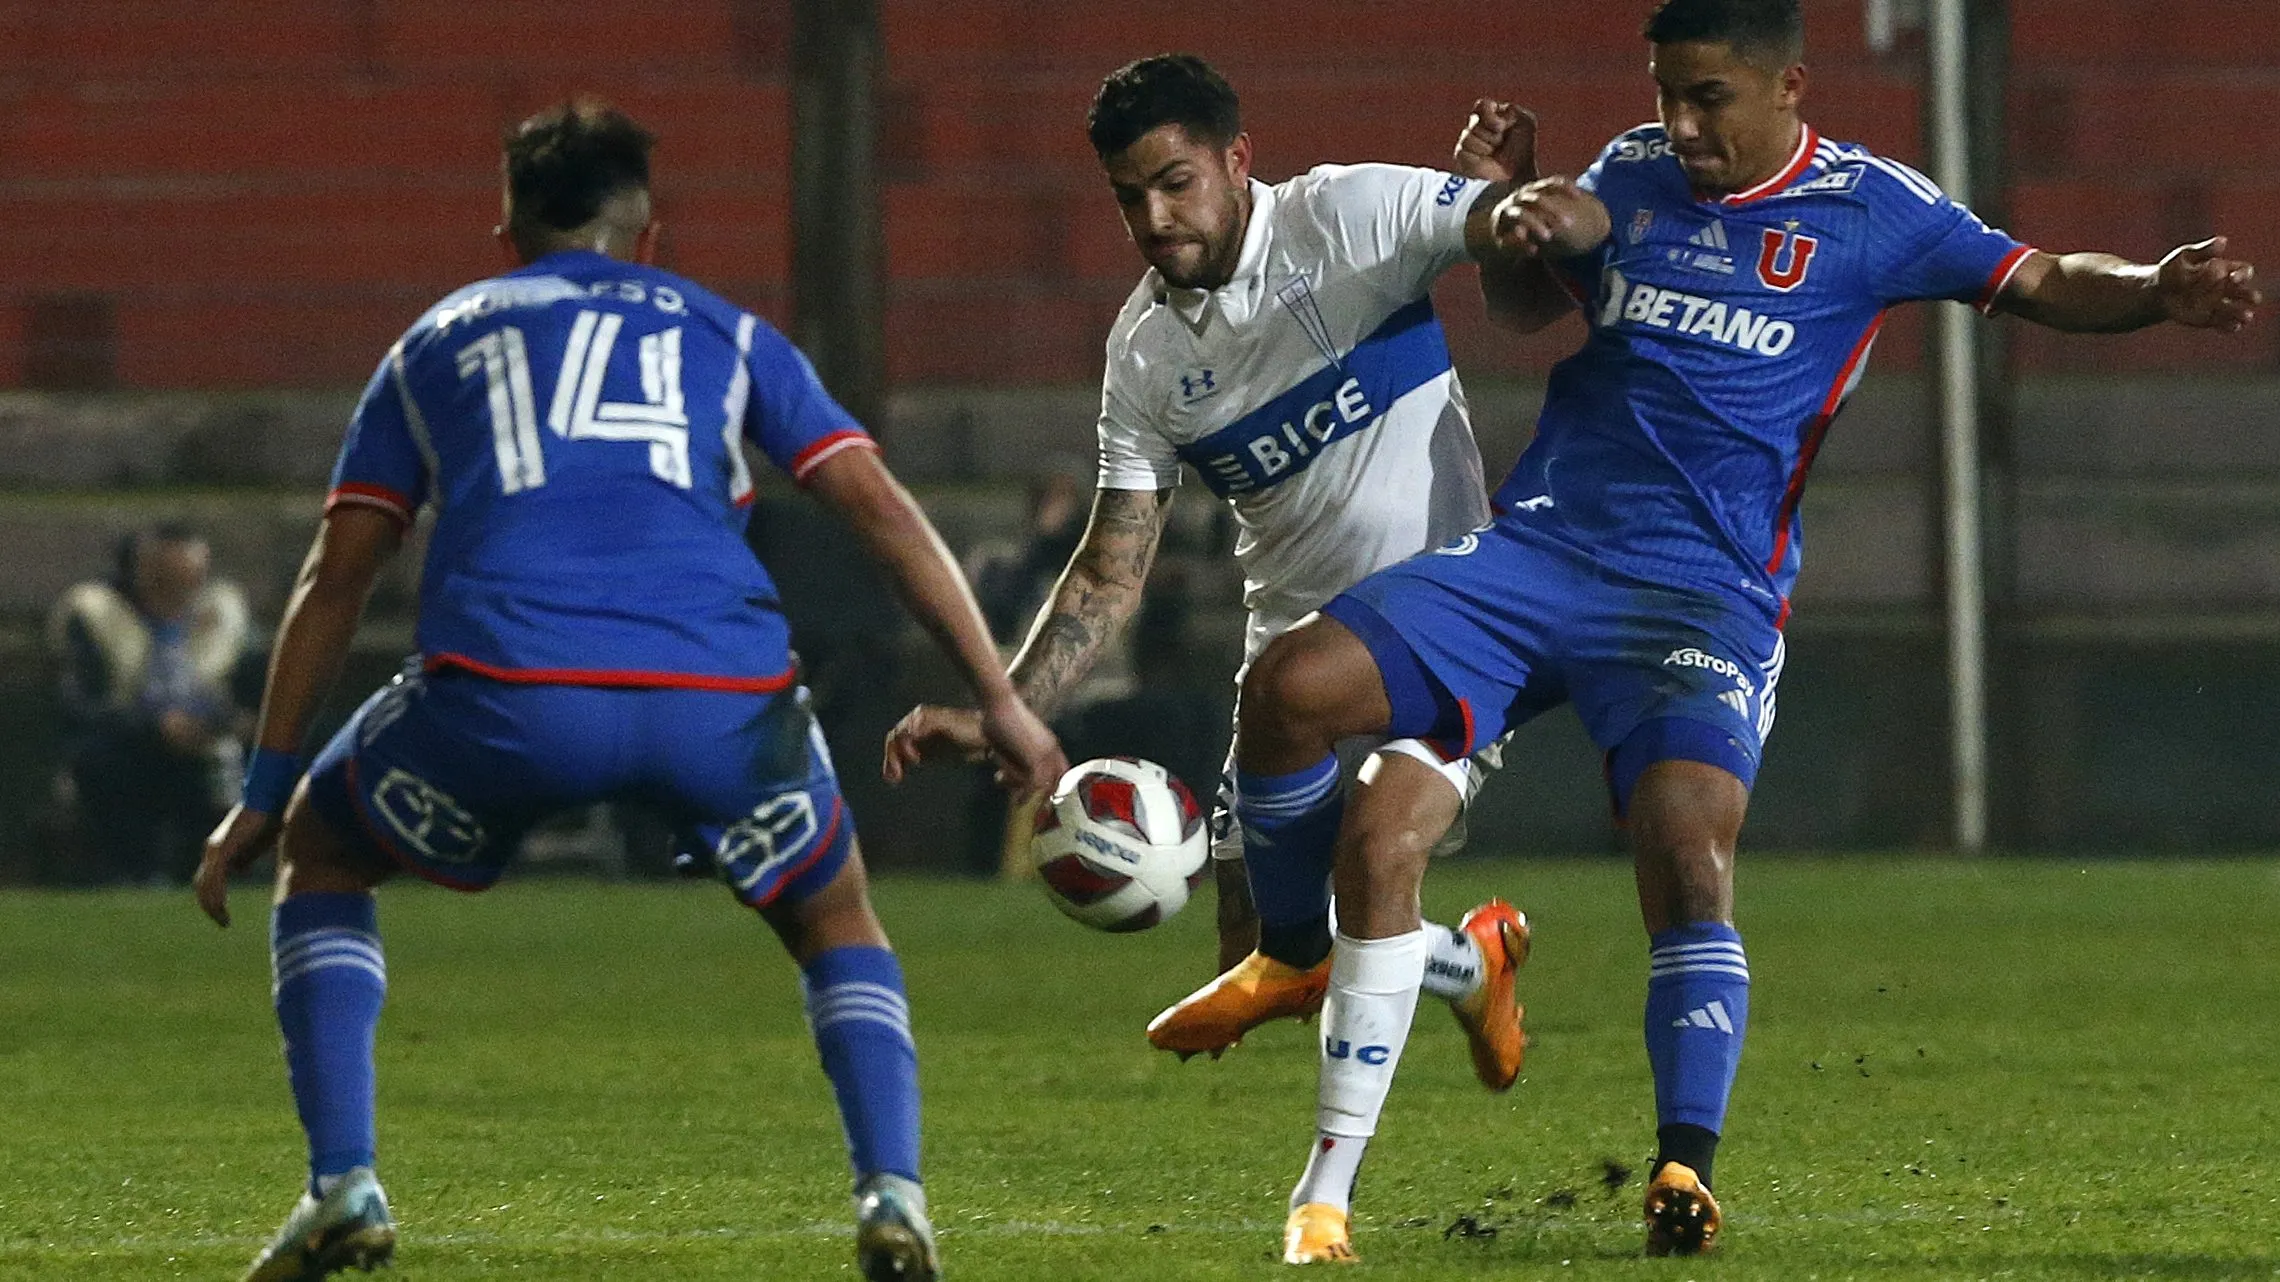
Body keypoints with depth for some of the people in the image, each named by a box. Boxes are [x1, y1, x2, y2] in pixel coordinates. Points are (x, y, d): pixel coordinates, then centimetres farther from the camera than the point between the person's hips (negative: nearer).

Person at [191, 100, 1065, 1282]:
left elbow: (334, 576, 25)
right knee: (834, 918, 27)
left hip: (503, 694, -1)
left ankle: (343, 1186, 12)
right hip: (724, 696, 1)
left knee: (321, 854, 27)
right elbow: (882, 510, 18)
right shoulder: (722, 333, 27)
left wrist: (265, 789, 28)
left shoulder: (435, 343, 28)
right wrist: (998, 699, 17)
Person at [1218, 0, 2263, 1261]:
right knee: (1294, 685, -14)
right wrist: (1506, 211, 3)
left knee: (1687, 846, -26)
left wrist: (2156, 290, -16)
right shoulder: (1631, 175, 12)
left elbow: (2043, 283, 4)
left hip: (1704, 592, -4)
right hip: (1538, 547, 4)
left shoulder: (1867, 210, 2)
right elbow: (1522, 304, 24)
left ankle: (1685, 1170, -26)